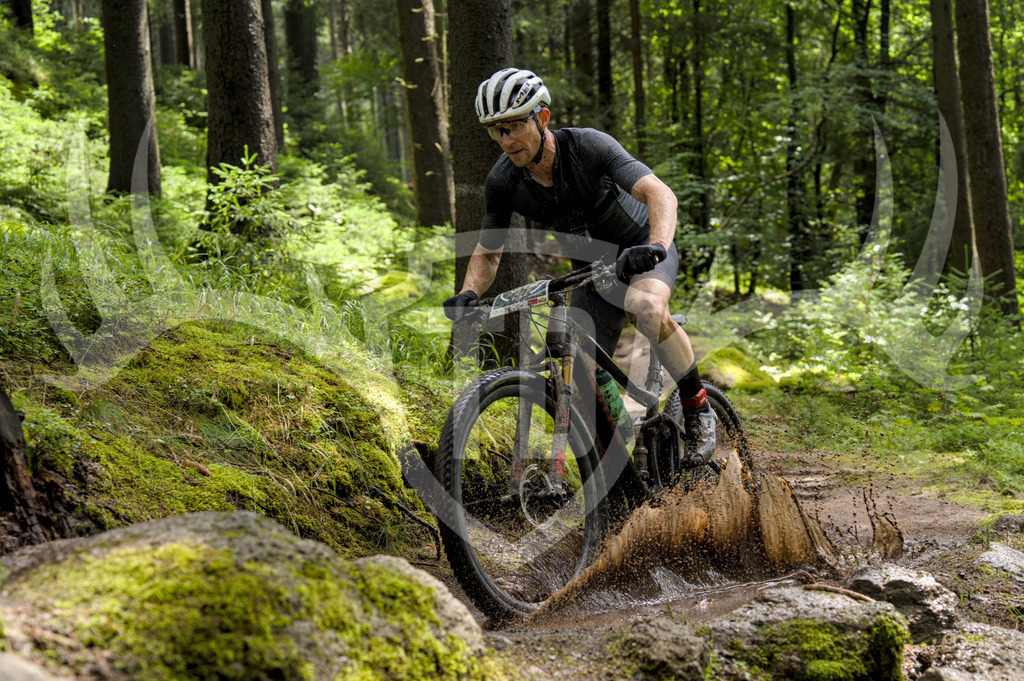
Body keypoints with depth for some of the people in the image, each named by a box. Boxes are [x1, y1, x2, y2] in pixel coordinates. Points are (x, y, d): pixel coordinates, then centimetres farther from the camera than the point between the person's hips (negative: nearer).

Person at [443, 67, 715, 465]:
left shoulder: (587, 146, -27)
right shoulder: (503, 182, -15)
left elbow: (660, 193, -37)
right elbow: (487, 253, -2)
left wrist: (656, 246, -56)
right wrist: (468, 293, -23)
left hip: (642, 249, -4)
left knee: (646, 307, -38)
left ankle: (697, 406, -17)